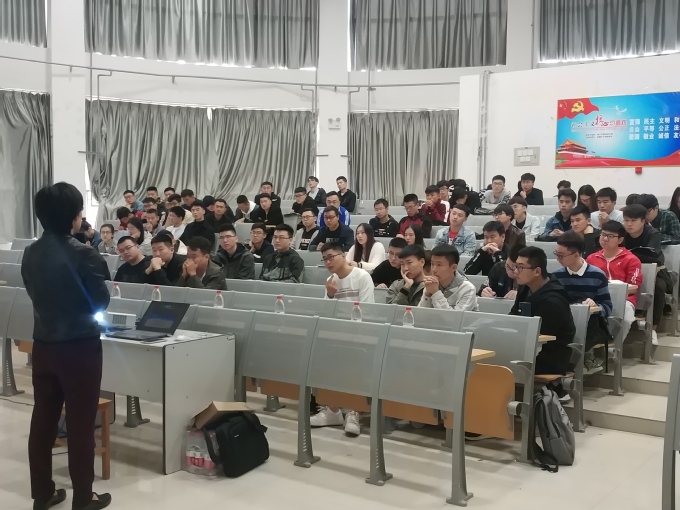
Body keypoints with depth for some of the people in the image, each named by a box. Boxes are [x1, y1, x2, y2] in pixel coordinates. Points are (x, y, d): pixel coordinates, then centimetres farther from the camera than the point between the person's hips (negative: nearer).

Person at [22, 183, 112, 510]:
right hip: (80, 346, -6)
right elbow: (101, 302, -8)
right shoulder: (84, 254, -17)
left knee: (43, 419, 13)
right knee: (80, 423, 4)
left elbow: (34, 294, 12)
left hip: (43, 344, 6)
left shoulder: (30, 254, 1)